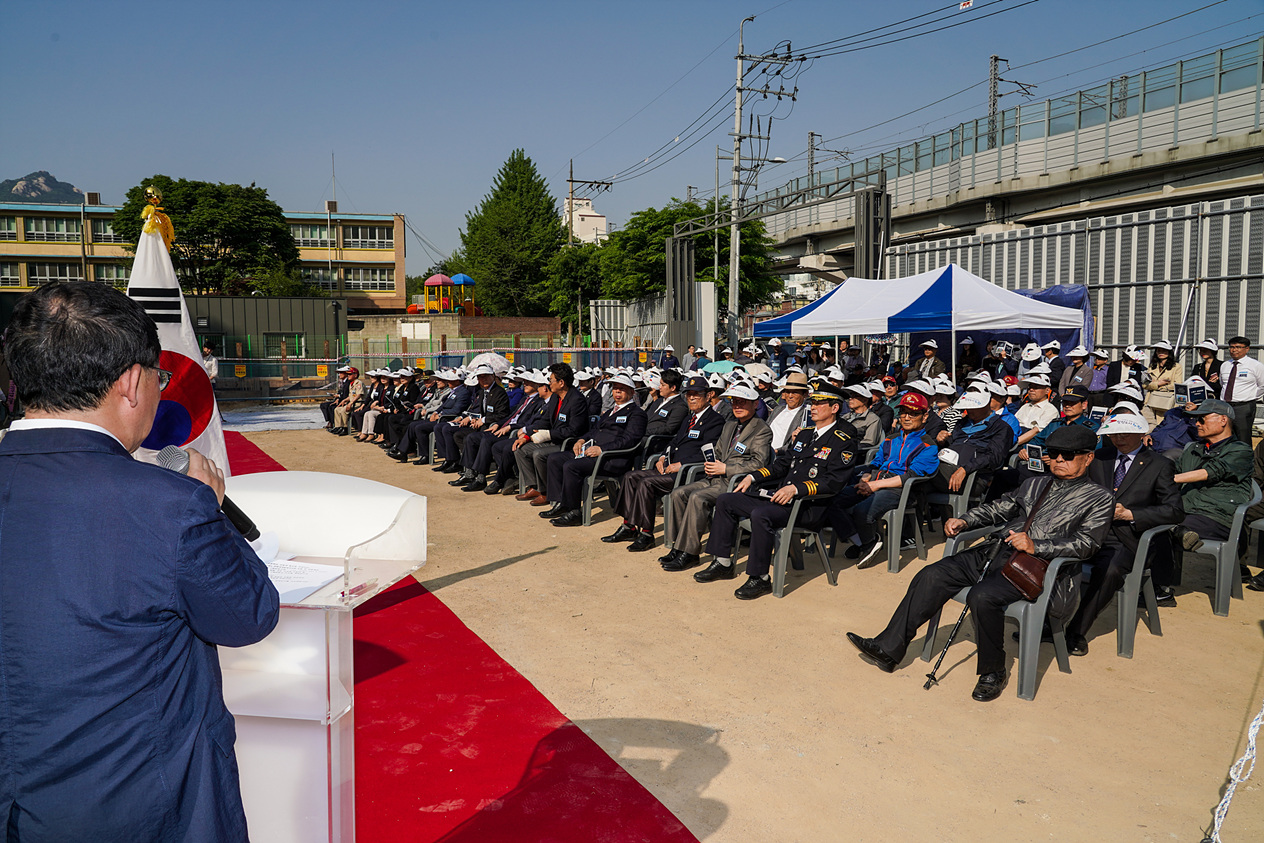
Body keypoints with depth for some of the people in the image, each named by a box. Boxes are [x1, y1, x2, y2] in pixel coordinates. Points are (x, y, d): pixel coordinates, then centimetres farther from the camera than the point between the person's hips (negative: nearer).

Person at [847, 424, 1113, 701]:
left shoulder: (1100, 499, 5)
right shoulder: (1035, 484, 26)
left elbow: (1085, 544, -8)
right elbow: (998, 509, 26)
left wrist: (1035, 546, -21)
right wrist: (964, 522, 7)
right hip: (994, 551, 7)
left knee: (982, 596, -33)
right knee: (931, 576, -12)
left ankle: (993, 673, -11)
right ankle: (888, 649, -11)